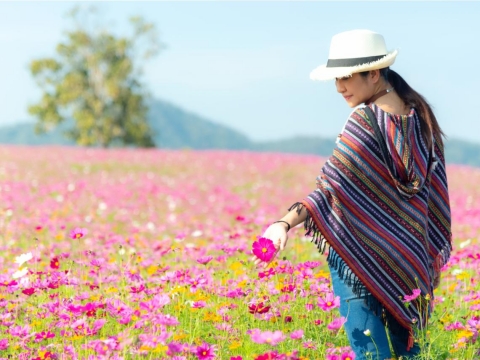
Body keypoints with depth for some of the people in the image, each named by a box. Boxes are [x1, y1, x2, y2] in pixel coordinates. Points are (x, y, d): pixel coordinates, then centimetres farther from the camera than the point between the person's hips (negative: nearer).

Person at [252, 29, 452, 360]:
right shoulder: (418, 113, 5)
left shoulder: (365, 120, -17)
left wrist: (285, 223, -33)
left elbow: (334, 188, -25)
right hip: (407, 254, 8)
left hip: (361, 251, -8)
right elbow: (434, 190, 11)